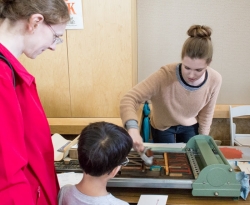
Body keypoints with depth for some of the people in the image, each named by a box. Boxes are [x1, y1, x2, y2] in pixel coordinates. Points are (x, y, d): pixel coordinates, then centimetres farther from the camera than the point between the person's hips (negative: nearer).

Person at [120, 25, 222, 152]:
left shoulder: (214, 80, -25)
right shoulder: (165, 75, -38)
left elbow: (206, 114, -9)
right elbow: (129, 99, -41)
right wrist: (133, 129, -57)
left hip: (190, 126, 3)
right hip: (162, 127, -2)